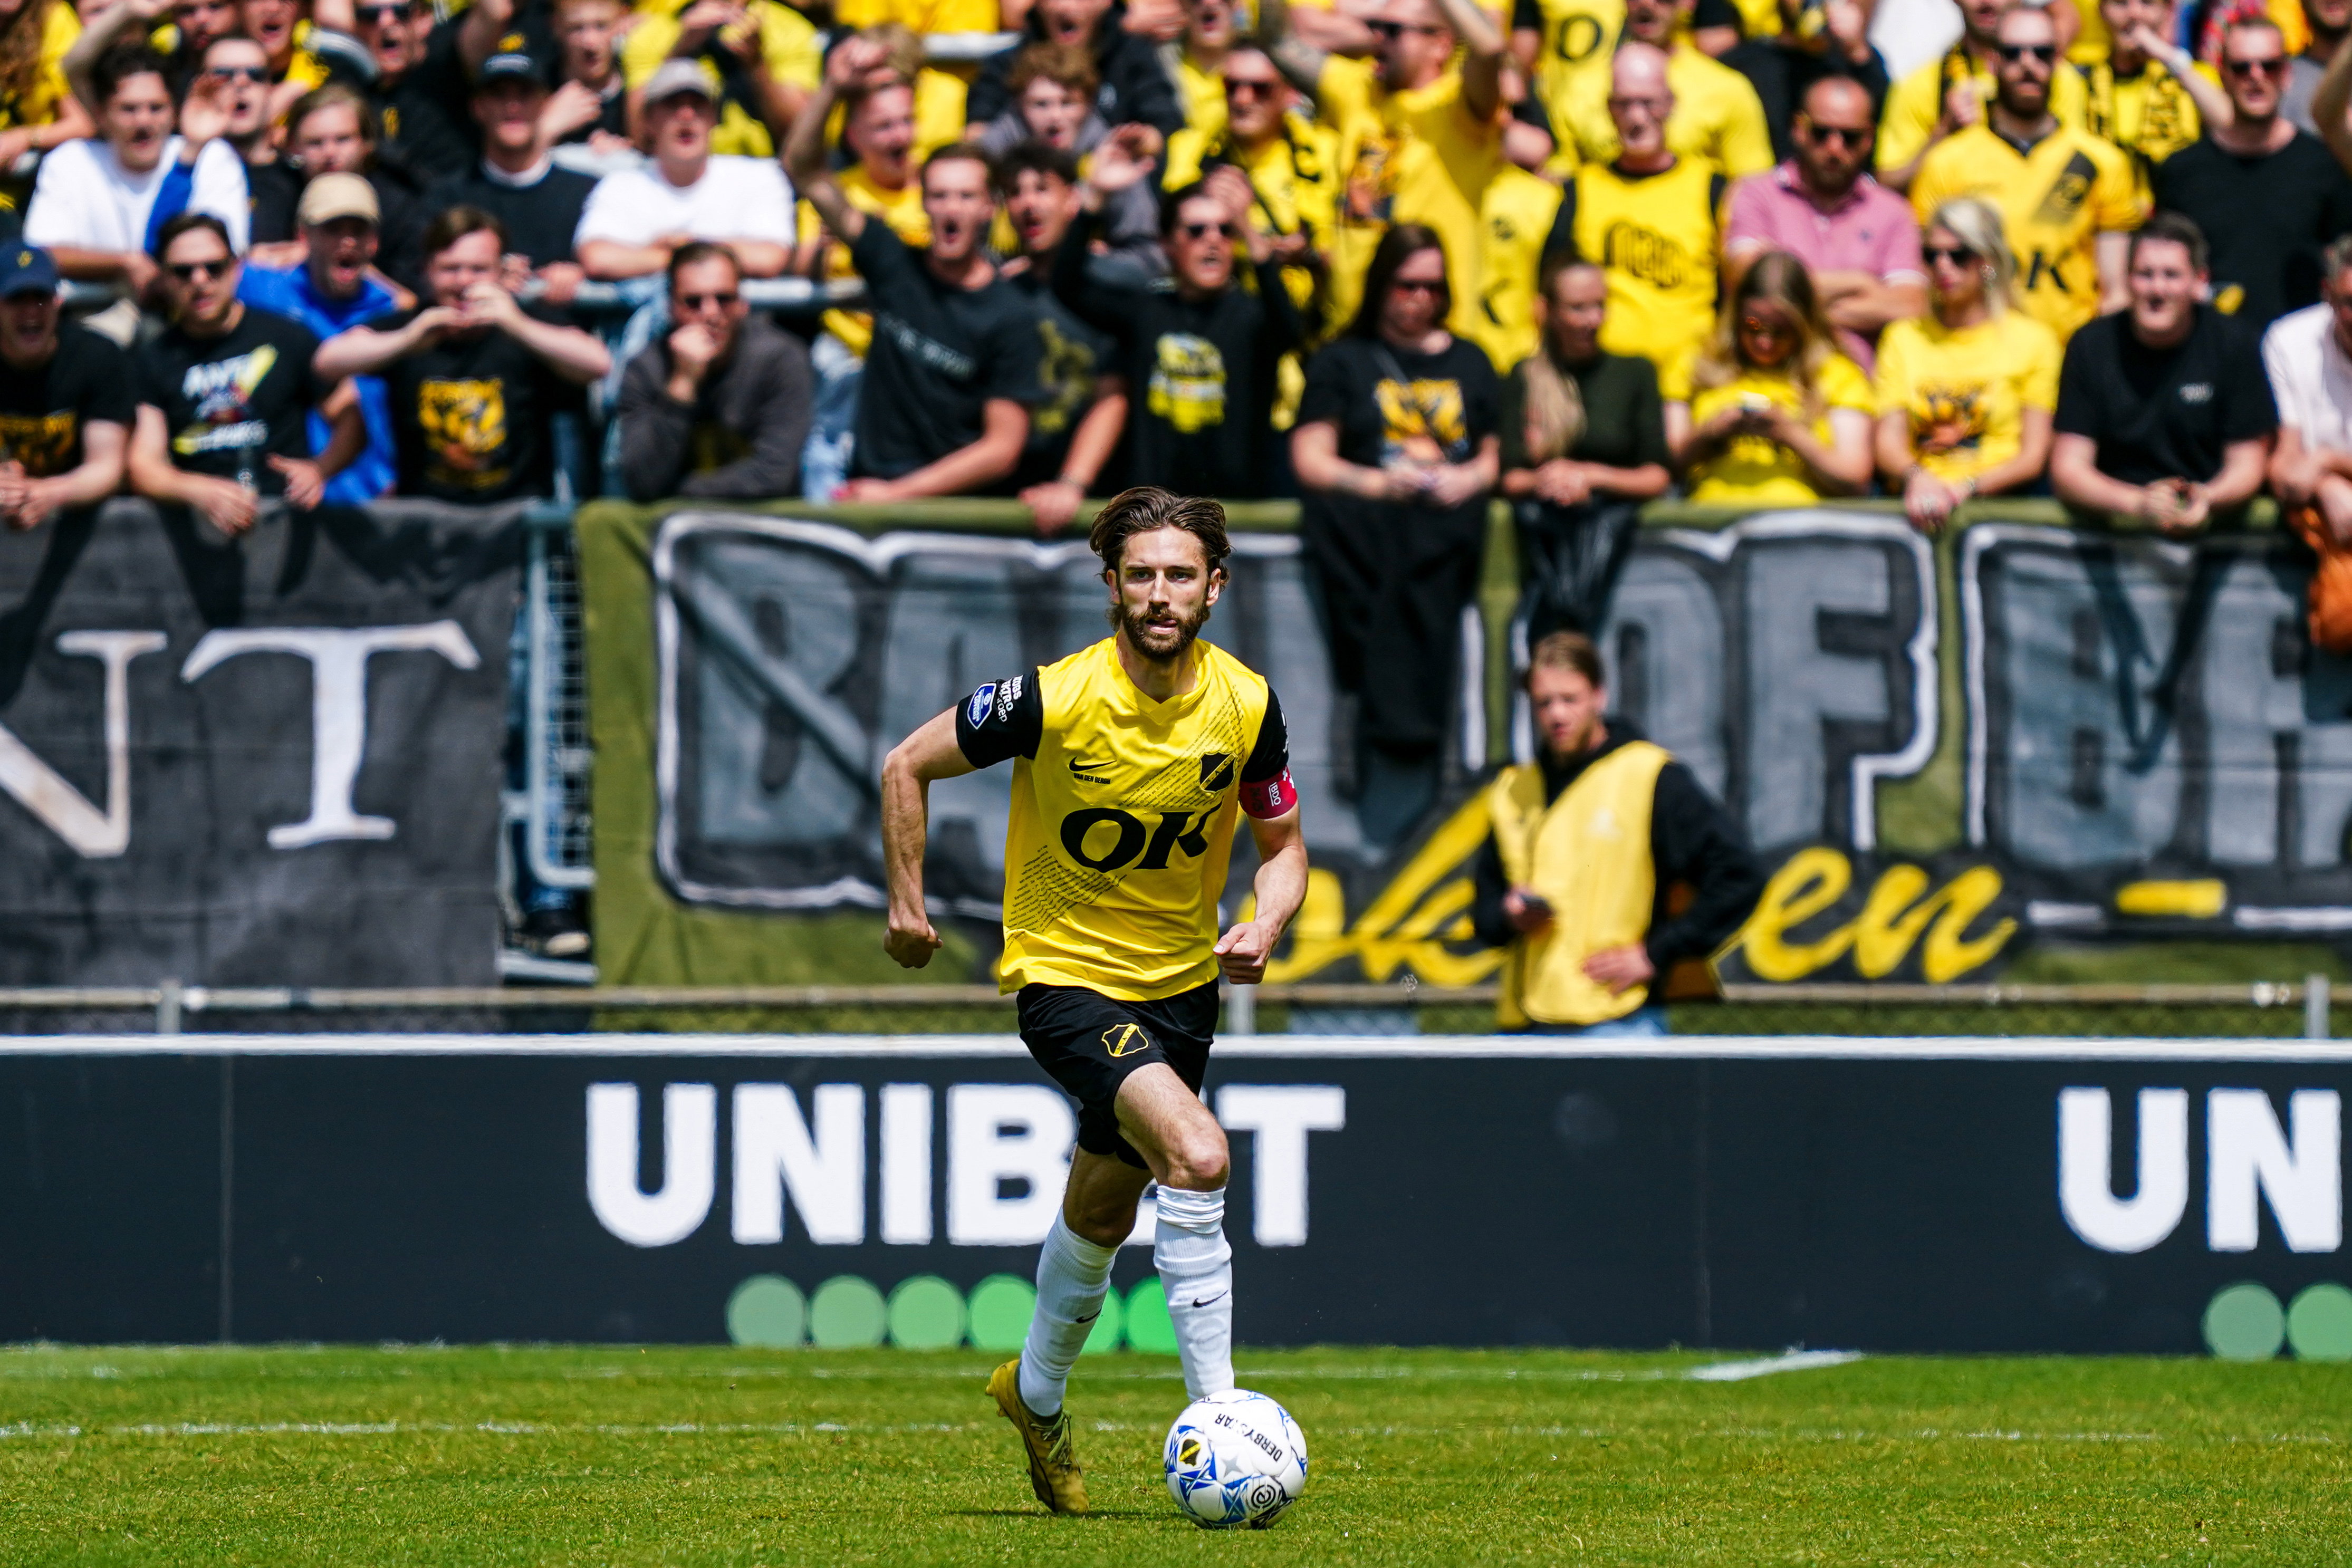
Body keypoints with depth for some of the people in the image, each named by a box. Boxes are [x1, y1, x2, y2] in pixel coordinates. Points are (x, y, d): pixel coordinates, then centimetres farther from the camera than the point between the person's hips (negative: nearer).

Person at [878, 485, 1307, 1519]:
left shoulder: (1246, 705, -9)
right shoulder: (1054, 699, -21)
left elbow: (1281, 843, 6)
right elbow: (906, 766, -6)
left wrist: (1262, 927, -14)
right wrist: (906, 903, -4)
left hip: (1181, 982, 5)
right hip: (1063, 976, -5)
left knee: (1102, 1215, 19)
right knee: (1198, 1158, -27)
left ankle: (1037, 1396, 46)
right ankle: (1216, 1416, -23)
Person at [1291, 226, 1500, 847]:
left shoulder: (1468, 363, 28)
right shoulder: (1342, 362, 20)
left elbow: (1497, 453, 20)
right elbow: (1311, 460, 9)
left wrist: (1470, 480, -3)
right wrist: (1377, 483, -8)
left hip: (1447, 520, 1)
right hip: (1365, 522, -1)